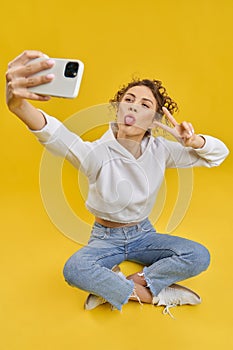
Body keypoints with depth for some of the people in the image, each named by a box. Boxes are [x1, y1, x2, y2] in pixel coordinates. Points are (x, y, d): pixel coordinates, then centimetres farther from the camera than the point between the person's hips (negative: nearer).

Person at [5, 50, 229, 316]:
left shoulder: (160, 150, -10)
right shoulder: (99, 153, -22)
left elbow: (219, 153, -3)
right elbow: (57, 137, -45)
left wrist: (193, 141, -28)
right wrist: (19, 104, -66)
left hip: (143, 235, 3)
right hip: (105, 238, -3)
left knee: (199, 256, -19)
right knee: (74, 270, -33)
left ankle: (114, 286, -12)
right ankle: (152, 293, -12)